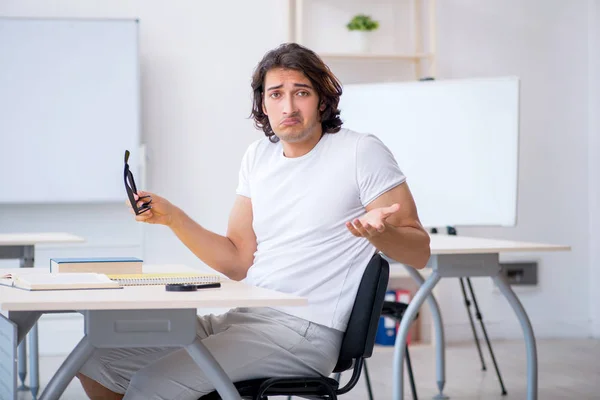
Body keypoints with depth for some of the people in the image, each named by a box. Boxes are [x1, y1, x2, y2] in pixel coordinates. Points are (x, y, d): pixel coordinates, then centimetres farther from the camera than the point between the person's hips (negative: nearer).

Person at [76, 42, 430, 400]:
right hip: (242, 317, 7)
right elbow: (238, 262, 13)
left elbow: (419, 252, -8)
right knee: (96, 359, 2)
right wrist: (172, 217, 2)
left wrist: (378, 231, -30)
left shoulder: (361, 152, -6)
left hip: (304, 331, -7)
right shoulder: (259, 156, 14)